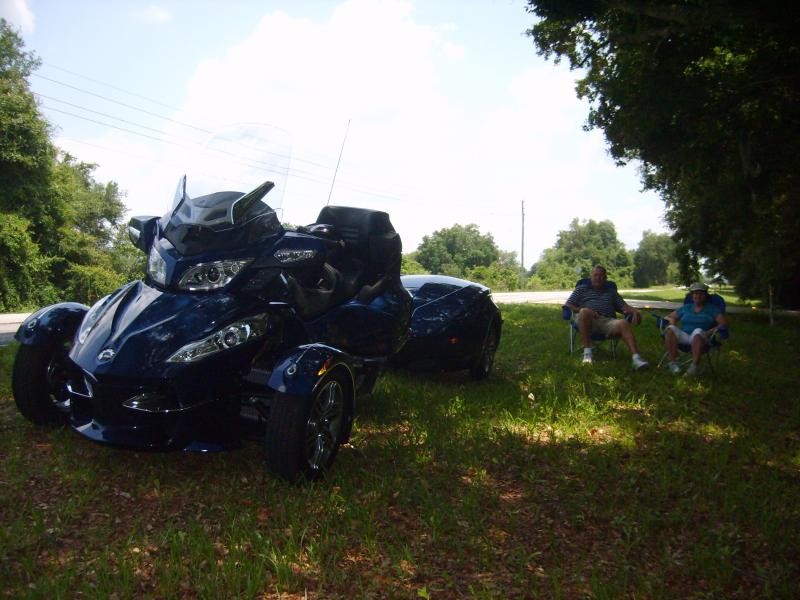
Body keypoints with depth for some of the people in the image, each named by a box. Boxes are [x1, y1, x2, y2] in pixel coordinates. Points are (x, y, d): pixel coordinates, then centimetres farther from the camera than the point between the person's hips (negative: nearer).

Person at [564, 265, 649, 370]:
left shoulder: (612, 292, 31)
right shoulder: (581, 289, 25)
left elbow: (624, 306, 18)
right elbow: (568, 305, 14)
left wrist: (634, 311, -5)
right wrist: (582, 310, -6)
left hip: (608, 321, 2)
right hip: (588, 322, -2)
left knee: (623, 323, -31)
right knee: (585, 312, -38)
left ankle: (636, 358, -48)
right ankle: (587, 351, -35)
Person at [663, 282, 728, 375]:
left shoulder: (712, 308, 13)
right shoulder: (686, 308, 23)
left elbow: (724, 323, -1)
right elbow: (667, 317, 25)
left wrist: (710, 332, -17)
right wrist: (672, 320, 0)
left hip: (701, 337, -3)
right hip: (684, 336, 3)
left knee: (698, 331, -40)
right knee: (671, 329, -29)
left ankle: (695, 365, -45)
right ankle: (673, 362, -34)